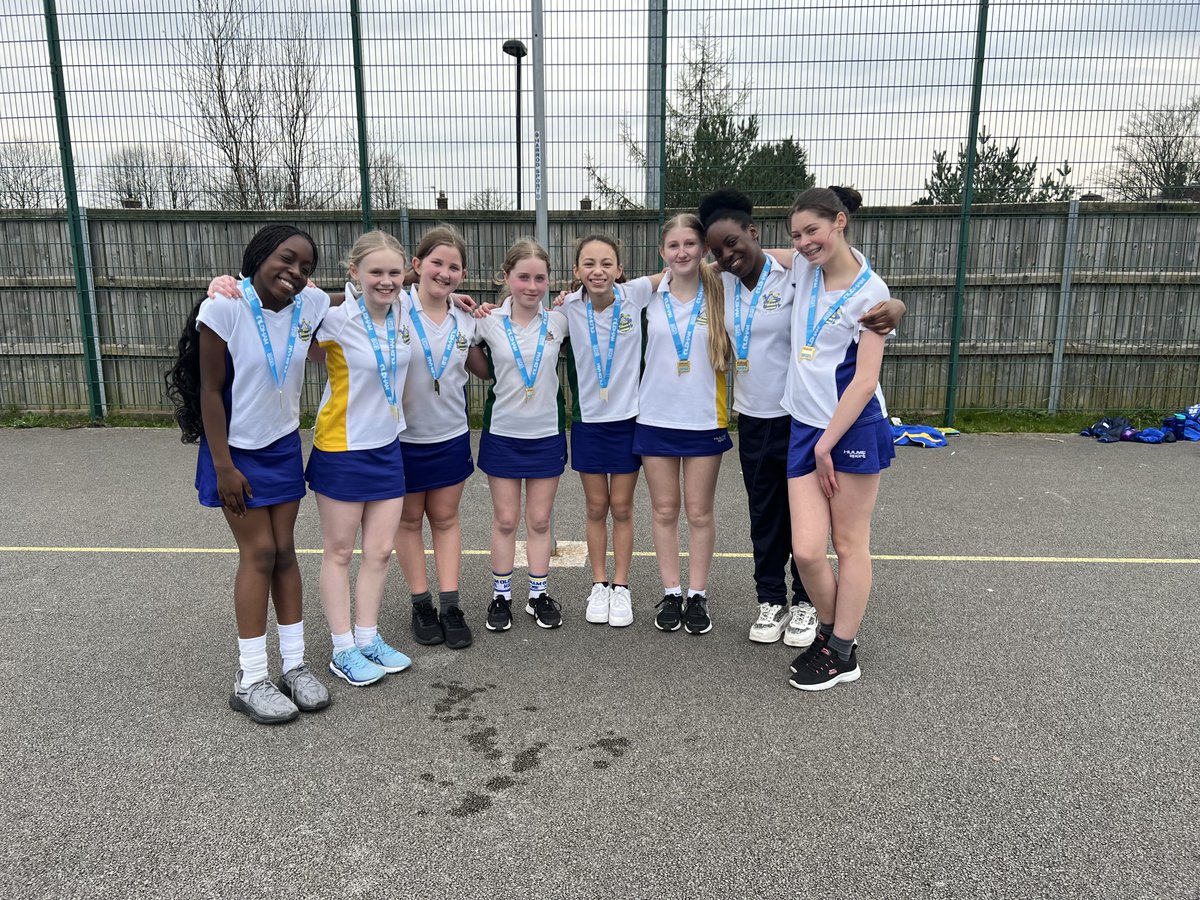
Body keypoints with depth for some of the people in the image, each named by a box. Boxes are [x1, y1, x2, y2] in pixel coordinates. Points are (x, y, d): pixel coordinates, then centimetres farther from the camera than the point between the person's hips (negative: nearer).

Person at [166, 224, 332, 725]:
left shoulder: (310, 306, -7)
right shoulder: (224, 308, -19)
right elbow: (210, 391, -16)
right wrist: (223, 466, -16)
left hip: (284, 446, 4)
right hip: (236, 449, -4)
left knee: (284, 551, 8)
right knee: (259, 554, -2)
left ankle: (294, 665, 19)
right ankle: (250, 680, 11)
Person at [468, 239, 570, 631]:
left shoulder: (558, 322, -3)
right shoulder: (488, 322, -6)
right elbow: (482, 369, 8)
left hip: (546, 433, 1)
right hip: (502, 433, 0)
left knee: (539, 520, 10)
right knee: (505, 520, 9)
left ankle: (539, 595, 24)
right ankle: (501, 596, 23)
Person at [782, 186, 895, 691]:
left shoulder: (870, 292, -8)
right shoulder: (804, 268, 9)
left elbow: (865, 381, -13)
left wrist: (827, 444, -14)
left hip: (852, 429, -5)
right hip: (804, 427, 5)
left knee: (850, 546, 6)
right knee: (807, 550, 0)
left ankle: (841, 654, 18)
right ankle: (830, 631, 25)